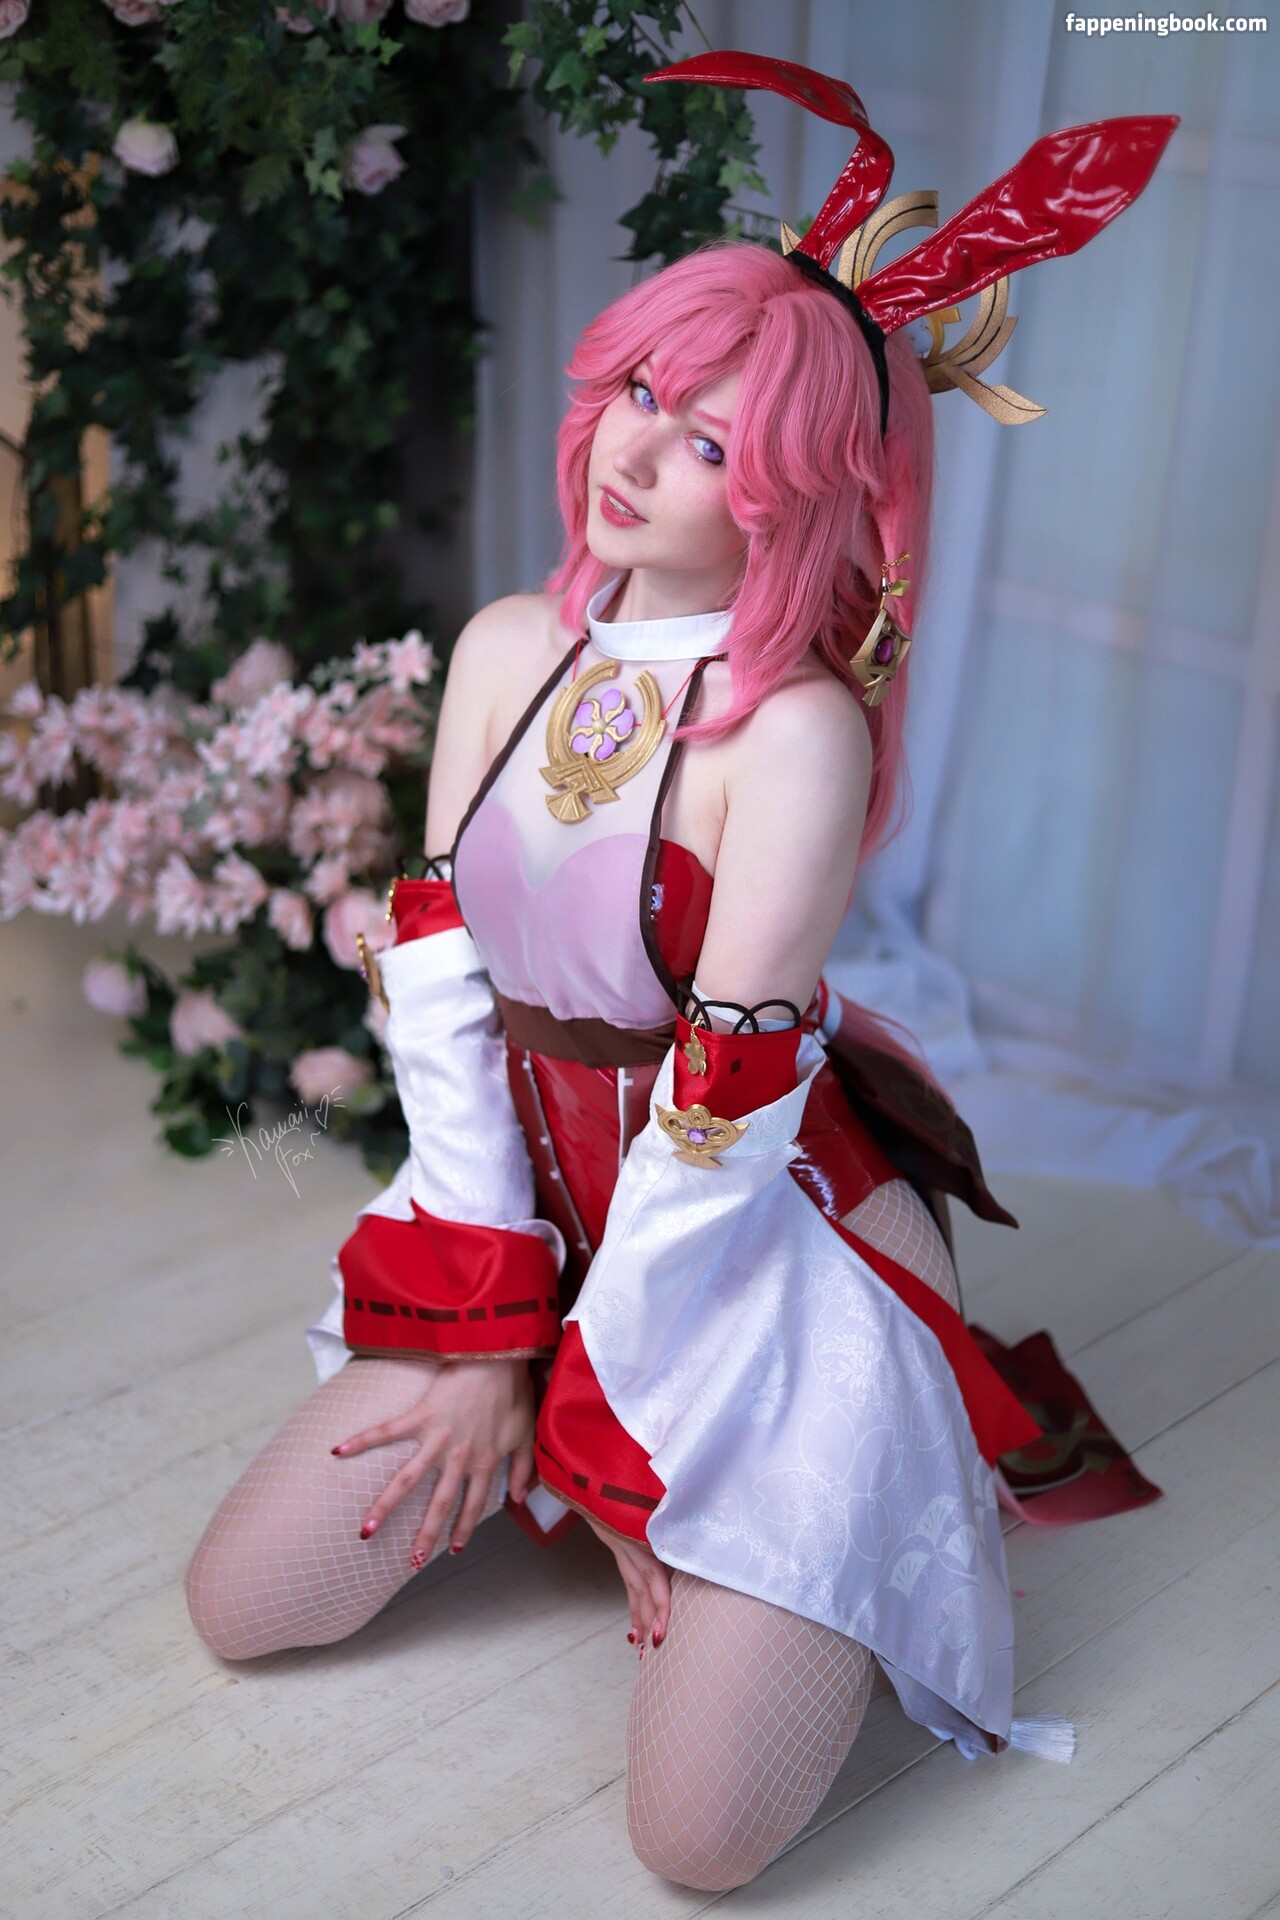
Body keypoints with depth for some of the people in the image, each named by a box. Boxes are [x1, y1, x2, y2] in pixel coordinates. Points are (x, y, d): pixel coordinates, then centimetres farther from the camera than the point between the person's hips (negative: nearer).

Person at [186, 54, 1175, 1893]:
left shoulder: (802, 728, -22)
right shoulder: (508, 650, -2)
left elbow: (720, 1114, -20)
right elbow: (437, 977, -2)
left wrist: (568, 1400, -12)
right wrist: (482, 1321, -6)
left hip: (761, 1259, -6)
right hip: (530, 1199, 6)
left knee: (699, 1832, -8)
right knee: (239, 1604, 6)